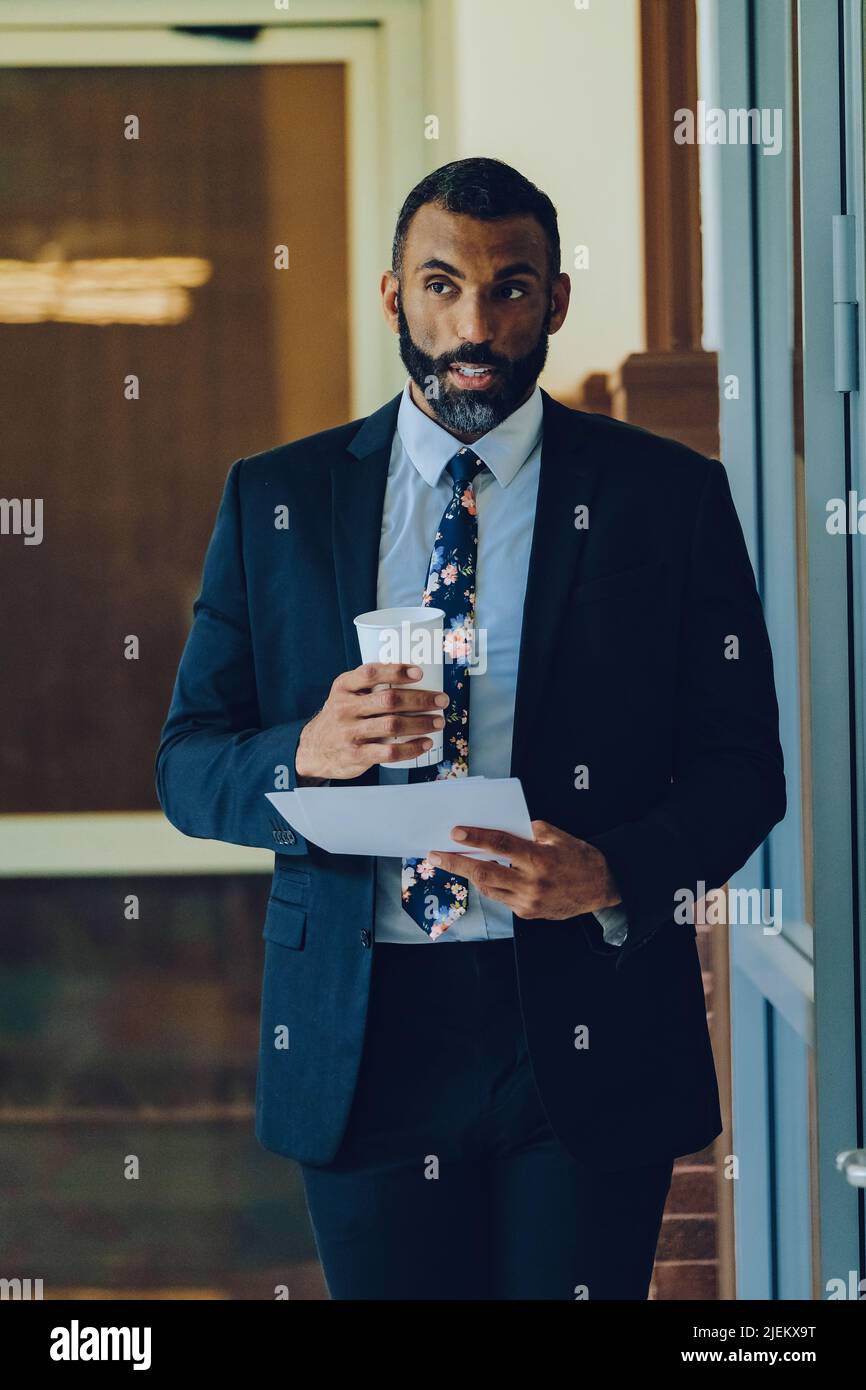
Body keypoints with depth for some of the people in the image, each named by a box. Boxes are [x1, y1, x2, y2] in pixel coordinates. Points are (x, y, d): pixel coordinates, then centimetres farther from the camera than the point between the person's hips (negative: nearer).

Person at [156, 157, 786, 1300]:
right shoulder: (274, 500, 6)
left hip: (586, 1037, -1)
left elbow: (741, 766, 1)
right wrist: (307, 755, -18)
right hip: (359, 1034, 1)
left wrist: (613, 872, -19)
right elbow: (187, 767, 5)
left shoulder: (669, 496, 2)